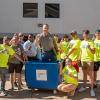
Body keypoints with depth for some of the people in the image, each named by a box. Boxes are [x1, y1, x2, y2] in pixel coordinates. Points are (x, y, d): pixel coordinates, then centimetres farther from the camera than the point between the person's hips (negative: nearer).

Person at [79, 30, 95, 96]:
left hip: (89, 60, -5)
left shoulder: (91, 42, -8)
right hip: (83, 60, 5)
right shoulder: (82, 42, 9)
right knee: (84, 74, 15)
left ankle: (92, 89, 2)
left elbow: (93, 52, -14)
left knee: (90, 74, -3)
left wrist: (89, 48, -30)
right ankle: (84, 86, 26)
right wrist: (79, 58, 13)